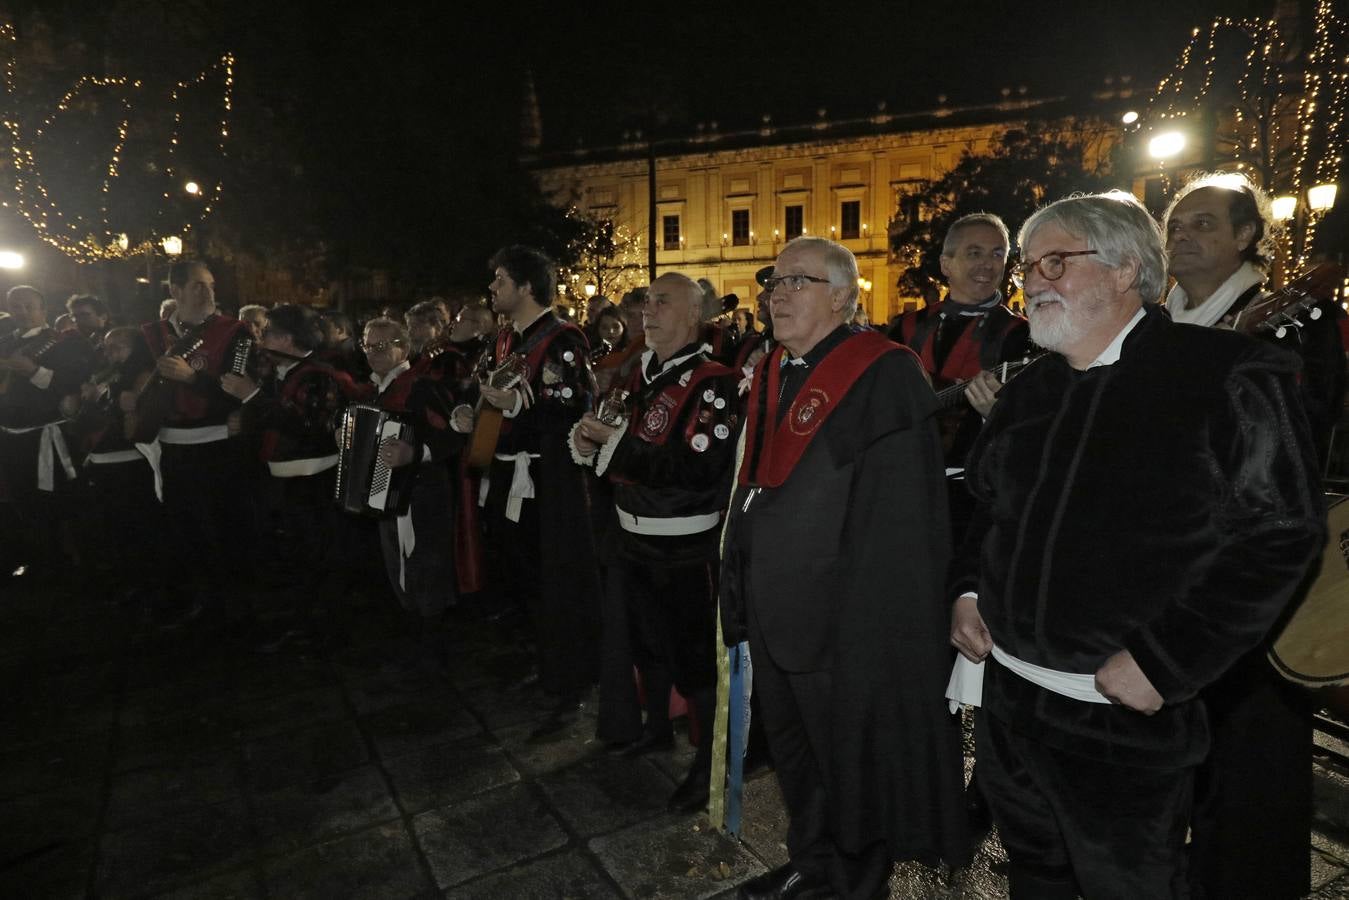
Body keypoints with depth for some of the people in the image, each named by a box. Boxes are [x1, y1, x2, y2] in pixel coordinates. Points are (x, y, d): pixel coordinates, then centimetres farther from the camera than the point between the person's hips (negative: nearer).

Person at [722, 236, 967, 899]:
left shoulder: (884, 375, -16)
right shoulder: (769, 376, 9)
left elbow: (900, 516, -20)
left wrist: (867, 616, -21)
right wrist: (737, 583, 14)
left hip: (844, 621, -8)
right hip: (772, 611, 8)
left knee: (849, 760, 13)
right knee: (791, 747, 24)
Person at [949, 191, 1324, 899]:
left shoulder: (1231, 376, -12)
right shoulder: (1028, 389, 8)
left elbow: (1284, 533, -15)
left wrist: (1163, 662, -19)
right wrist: (968, 588, 2)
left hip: (1127, 718, -5)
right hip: (1007, 694, 6)